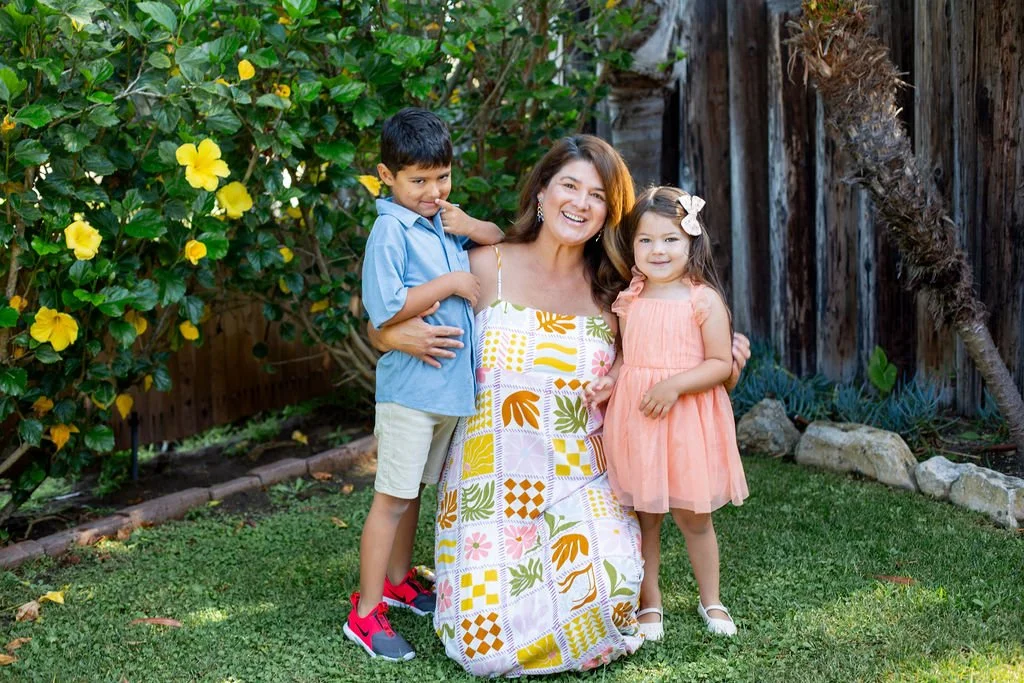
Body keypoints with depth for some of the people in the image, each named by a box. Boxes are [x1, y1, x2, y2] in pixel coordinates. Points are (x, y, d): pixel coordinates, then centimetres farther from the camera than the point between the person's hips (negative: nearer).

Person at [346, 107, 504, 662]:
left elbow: (505, 242, 20)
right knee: (391, 497, -3)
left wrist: (470, 227, -1)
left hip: (451, 384, 8)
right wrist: (450, 283, -18)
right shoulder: (391, 230, -15)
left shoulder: (442, 222, 8)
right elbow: (384, 310, -25)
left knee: (414, 489, 20)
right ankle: (365, 613, 5)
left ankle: (397, 581, 36)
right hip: (411, 384, -8)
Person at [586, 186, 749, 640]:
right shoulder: (628, 301, 5)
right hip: (633, 421, 3)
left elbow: (721, 363, -9)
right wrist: (610, 380, -4)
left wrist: (674, 385, -21)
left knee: (693, 516, 9)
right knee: (642, 516, 10)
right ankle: (649, 604, 24)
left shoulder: (703, 300, -8)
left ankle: (710, 601, 27)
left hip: (687, 422, -3)